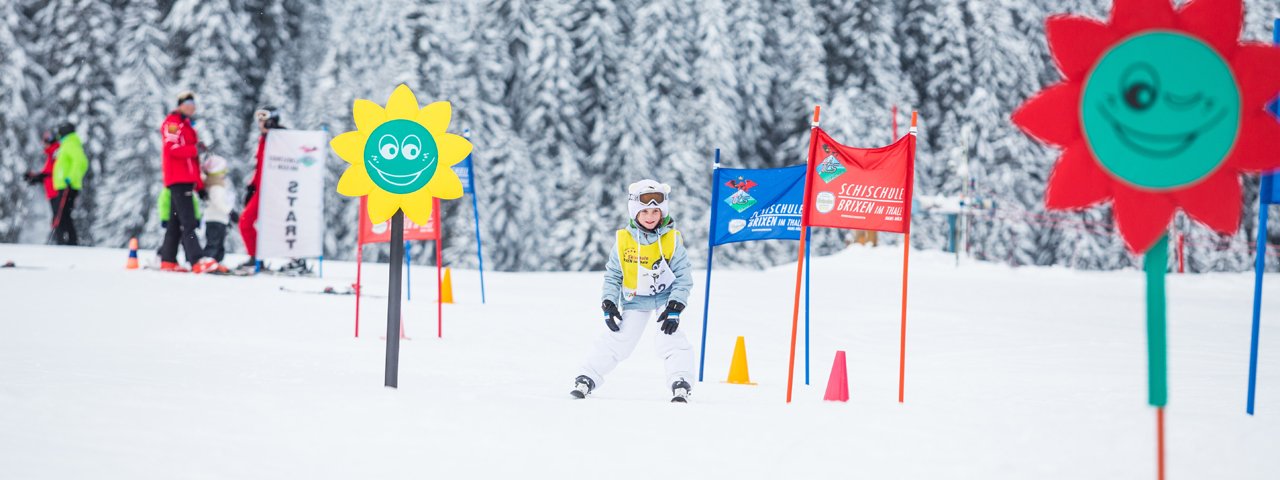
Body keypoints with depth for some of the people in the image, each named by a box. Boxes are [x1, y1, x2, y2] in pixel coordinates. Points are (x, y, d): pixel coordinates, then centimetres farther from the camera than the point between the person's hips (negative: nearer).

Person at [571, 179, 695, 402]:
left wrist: (675, 309, -19)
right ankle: (588, 378, 10)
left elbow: (683, 277, -12)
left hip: (666, 297, -1)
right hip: (635, 299, 1)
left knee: (671, 340, -20)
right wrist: (609, 305, -8)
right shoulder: (623, 240, -12)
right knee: (617, 341, -2)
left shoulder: (672, 240, -16)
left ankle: (680, 383, -18)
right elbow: (612, 275, -1)